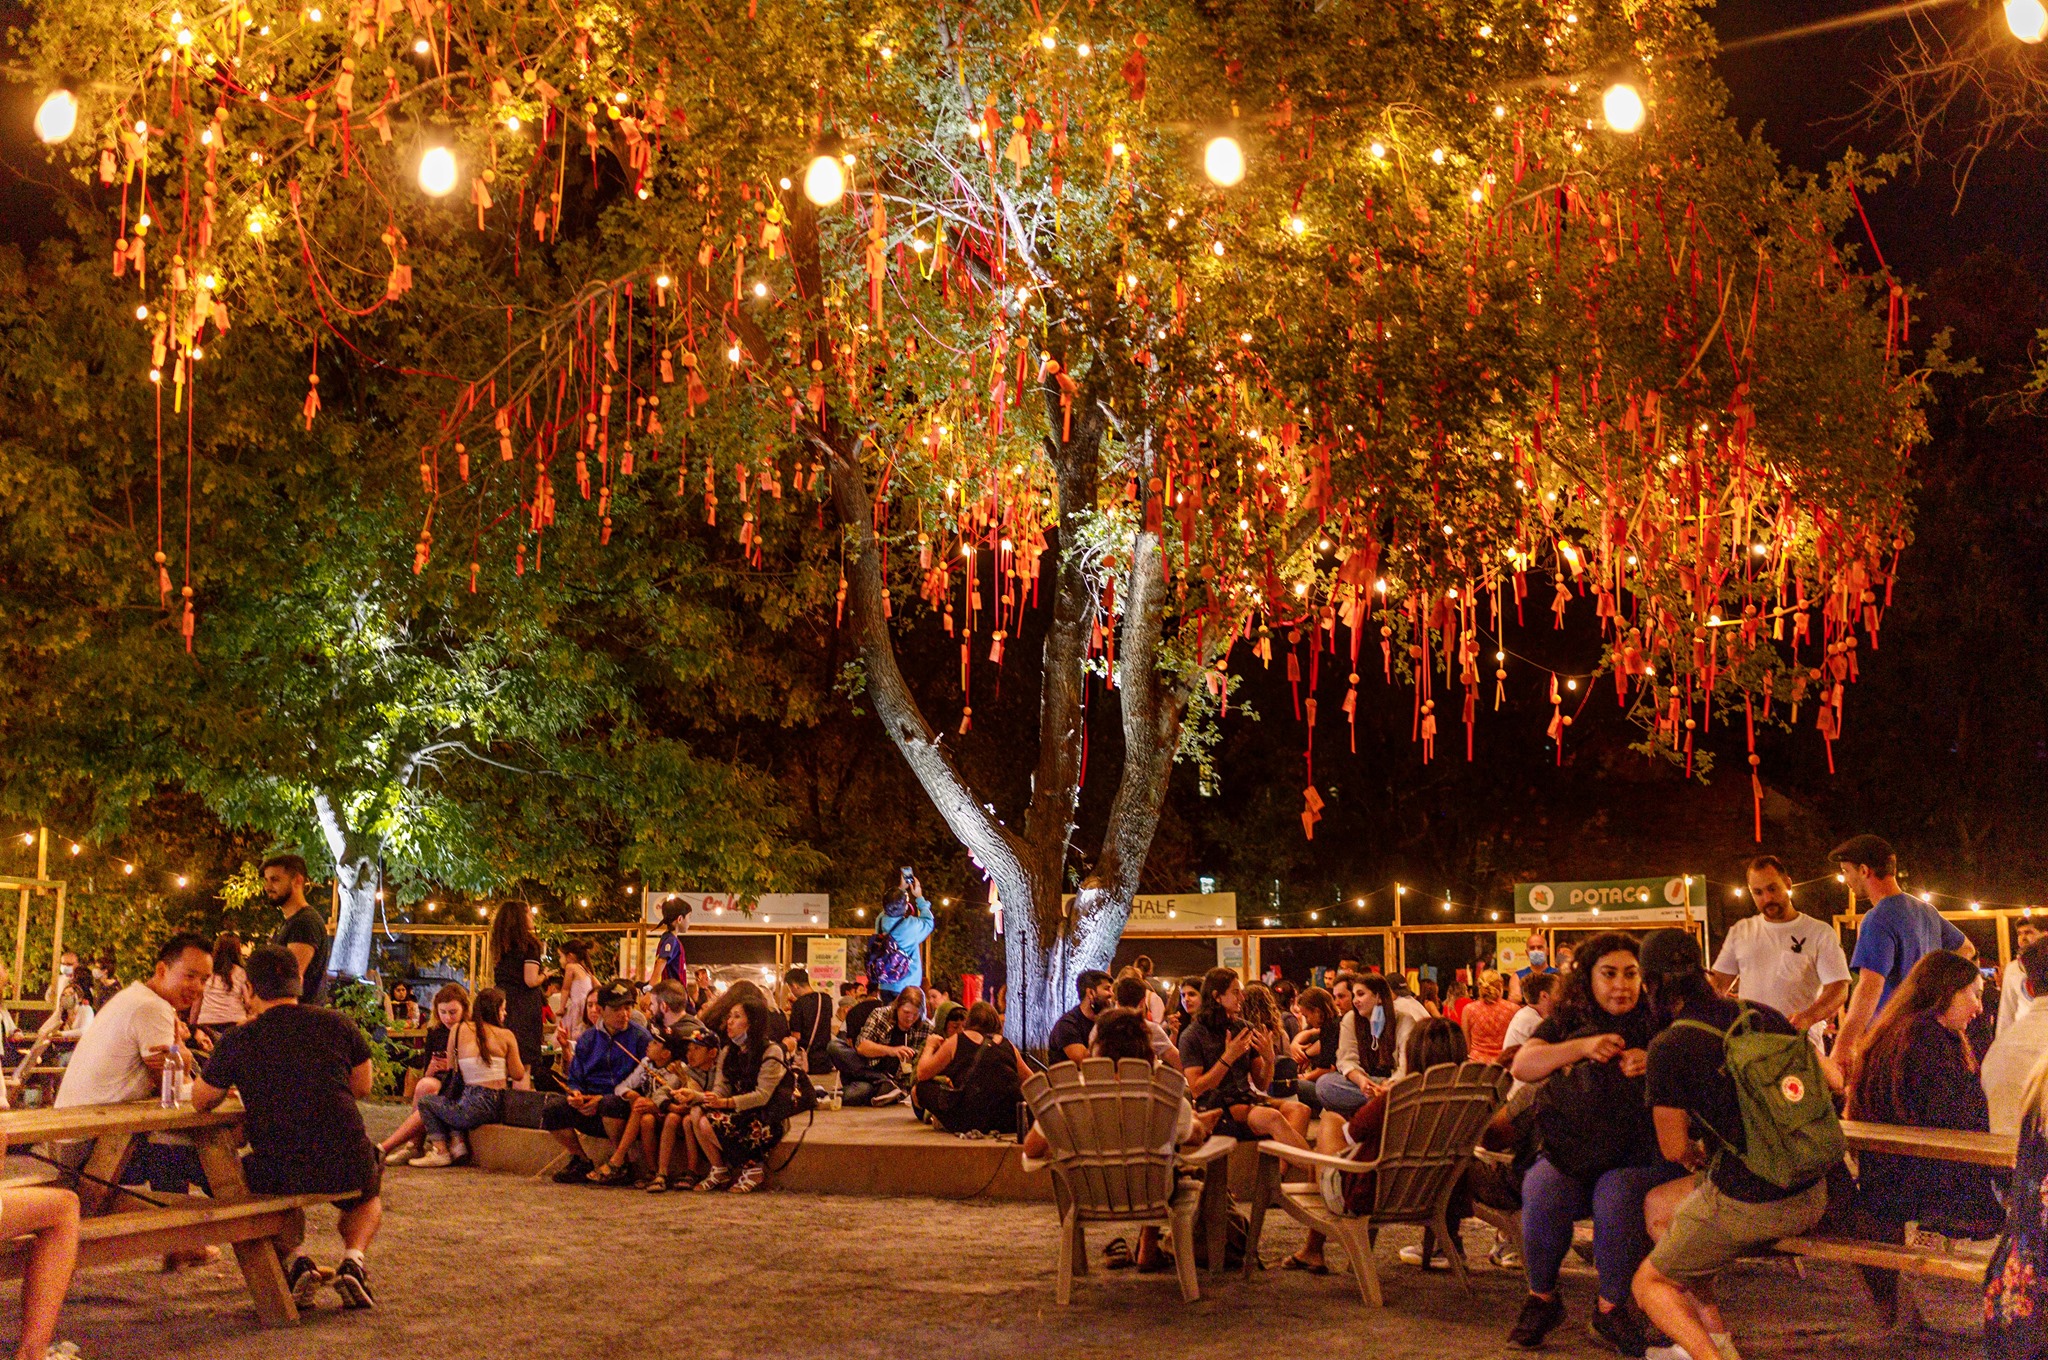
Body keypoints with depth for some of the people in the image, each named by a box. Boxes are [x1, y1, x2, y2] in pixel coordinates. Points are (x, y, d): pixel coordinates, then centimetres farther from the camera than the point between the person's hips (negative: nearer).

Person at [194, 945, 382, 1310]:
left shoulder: (236, 1041, -2)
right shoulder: (337, 1024, 0)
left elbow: (200, 1101, 13)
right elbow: (363, 1086, 14)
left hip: (278, 1175, -1)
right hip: (347, 1167, 1)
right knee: (370, 1191, 37)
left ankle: (294, 1262, 10)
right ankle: (353, 1259, 7)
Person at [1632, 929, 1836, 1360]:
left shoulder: (1668, 1049, -12)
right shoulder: (1760, 1013, 4)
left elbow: (1674, 1149, -4)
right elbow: (1834, 1080, 13)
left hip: (1747, 1204, -7)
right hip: (1813, 1196, 7)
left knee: (1650, 1284, 15)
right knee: (1657, 1204, 26)